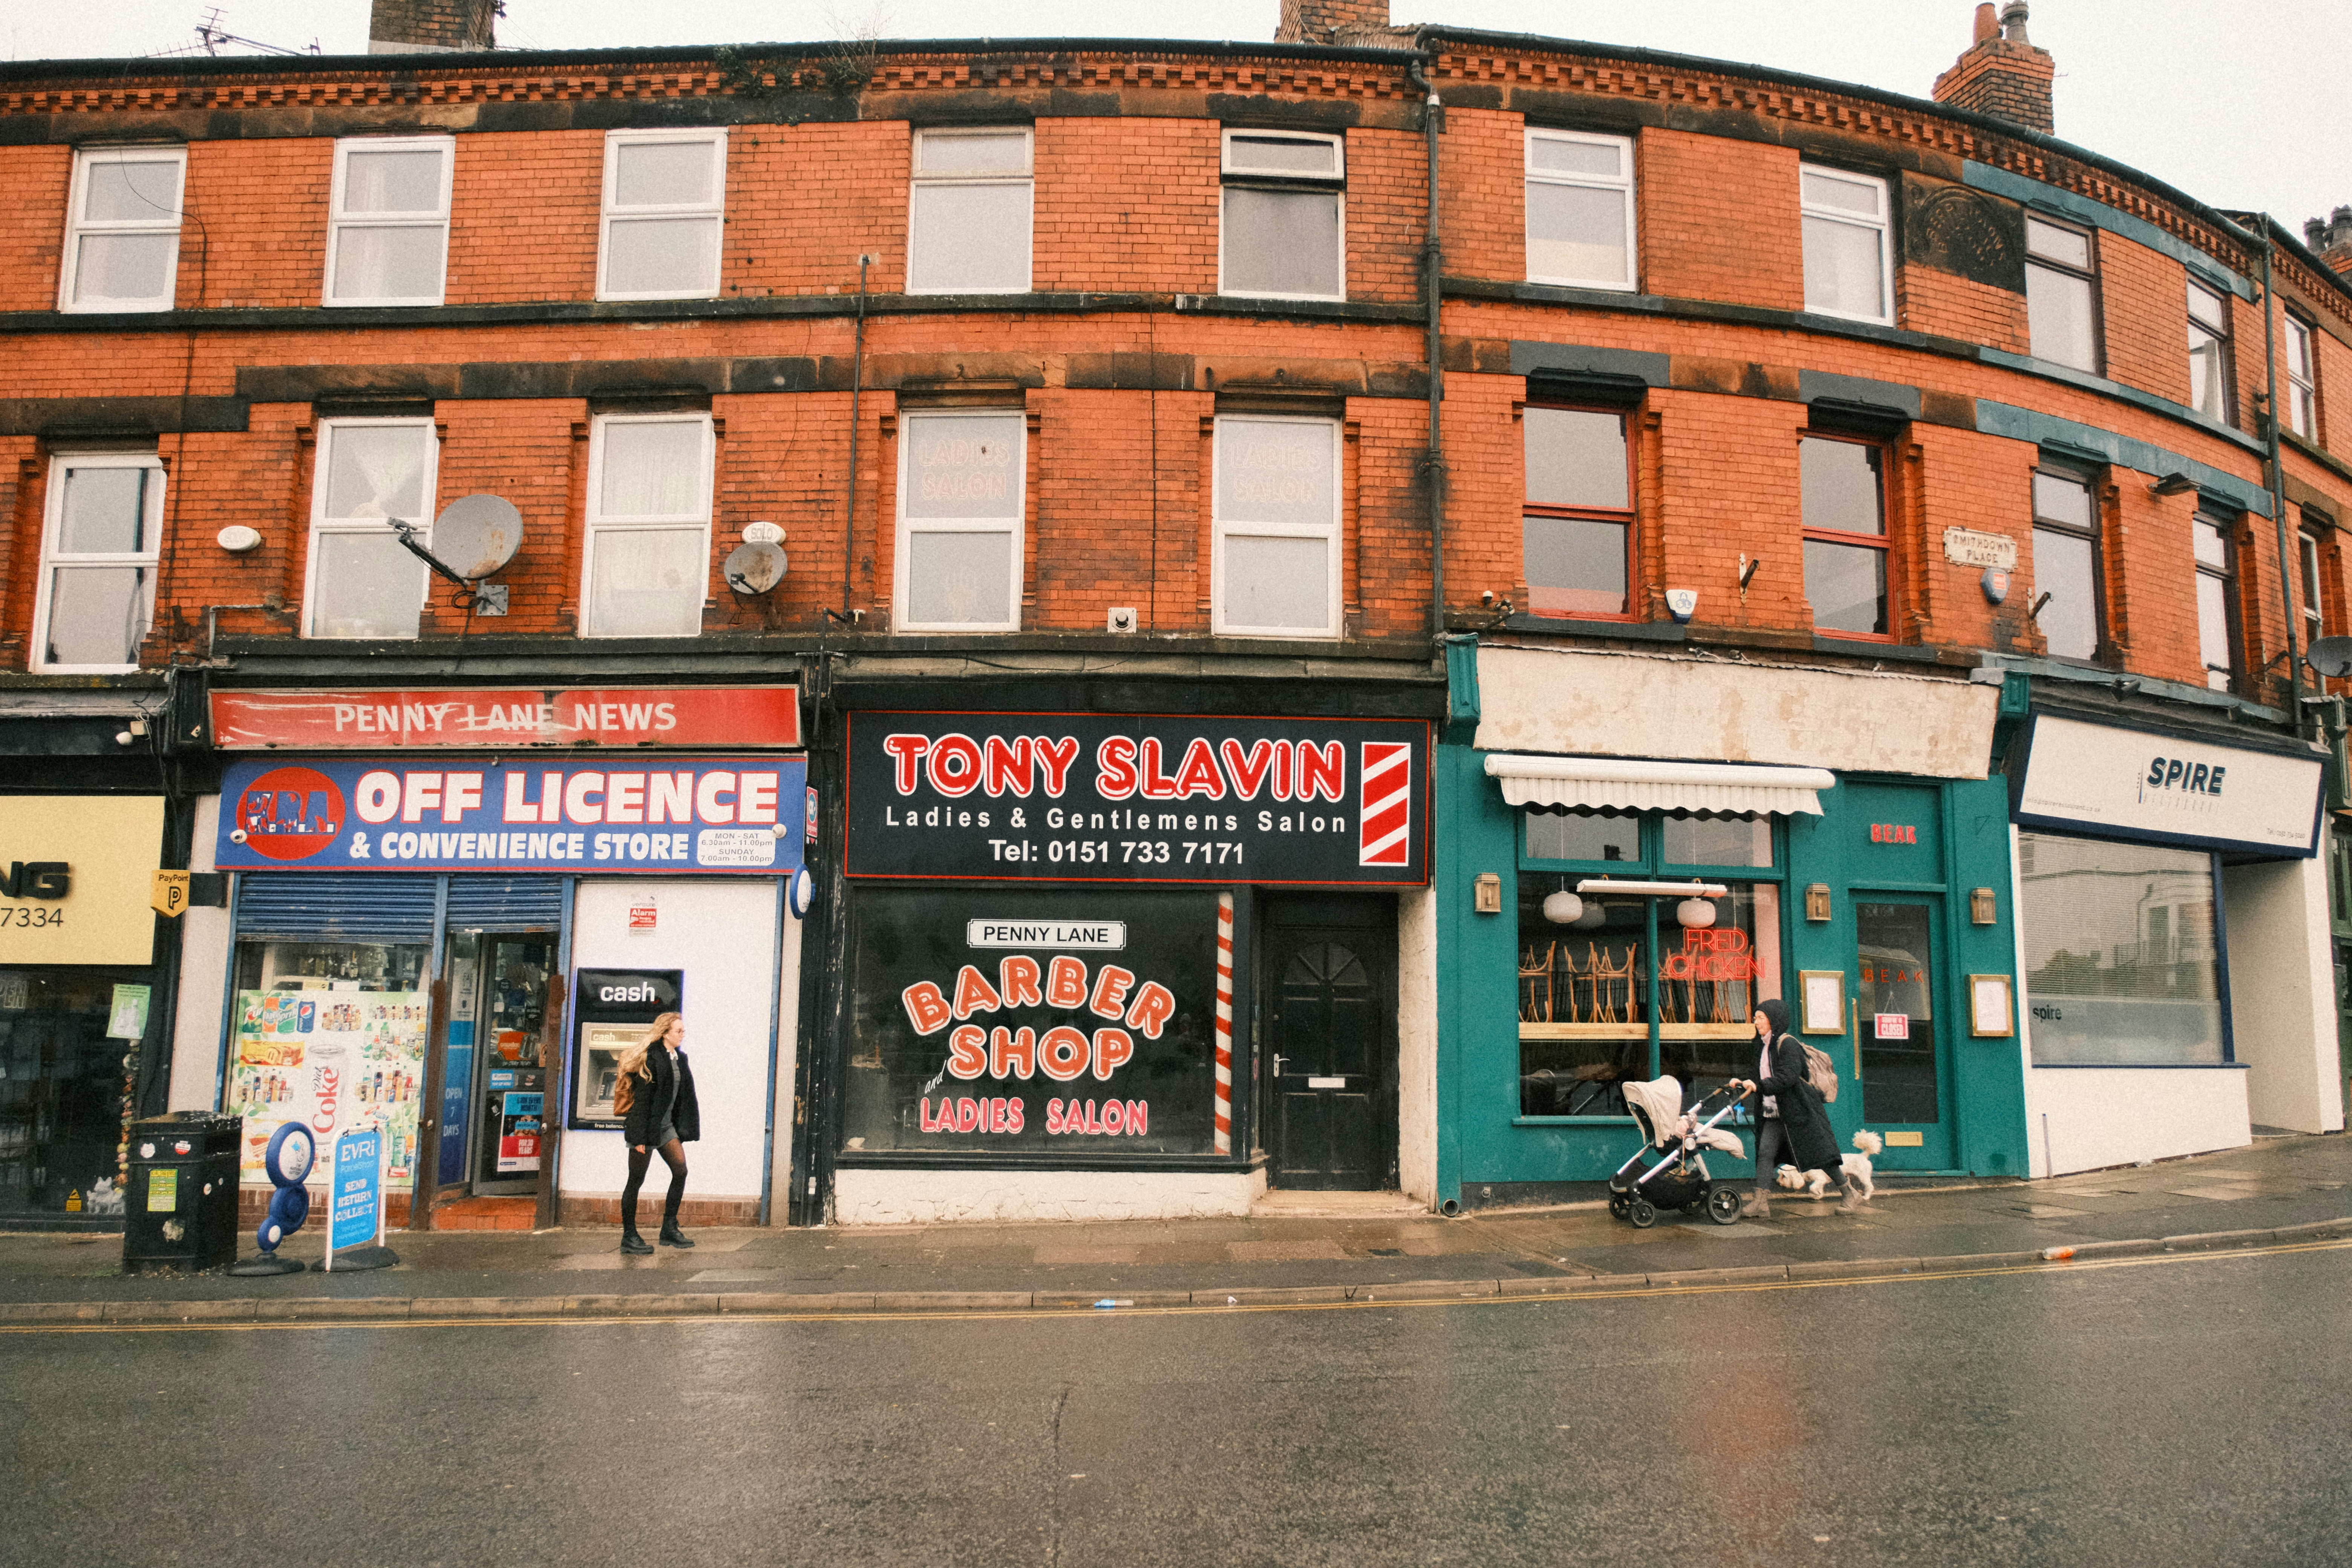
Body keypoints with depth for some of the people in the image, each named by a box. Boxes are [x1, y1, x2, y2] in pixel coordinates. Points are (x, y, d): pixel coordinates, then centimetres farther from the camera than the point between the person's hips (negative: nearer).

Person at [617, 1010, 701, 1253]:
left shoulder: (680, 1058, 10)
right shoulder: (652, 1057, -13)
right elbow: (643, 1098, -15)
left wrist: (681, 1130, 13)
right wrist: (639, 1136, -18)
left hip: (667, 1126, 7)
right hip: (648, 1126, -7)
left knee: (681, 1170, -3)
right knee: (636, 1180, 1)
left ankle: (669, 1229, 5)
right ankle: (629, 1236, 9)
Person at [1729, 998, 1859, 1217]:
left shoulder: (1787, 1044, -14)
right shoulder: (1764, 1046, 13)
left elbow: (1788, 1077, -26)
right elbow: (1762, 1080, 16)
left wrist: (1759, 1085, -33)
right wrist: (1743, 1084, -1)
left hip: (1798, 1109, -8)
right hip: (1774, 1112, 8)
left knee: (1818, 1152, 1)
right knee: (1765, 1153, -4)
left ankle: (1850, 1193, 19)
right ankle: (1761, 1203, -7)